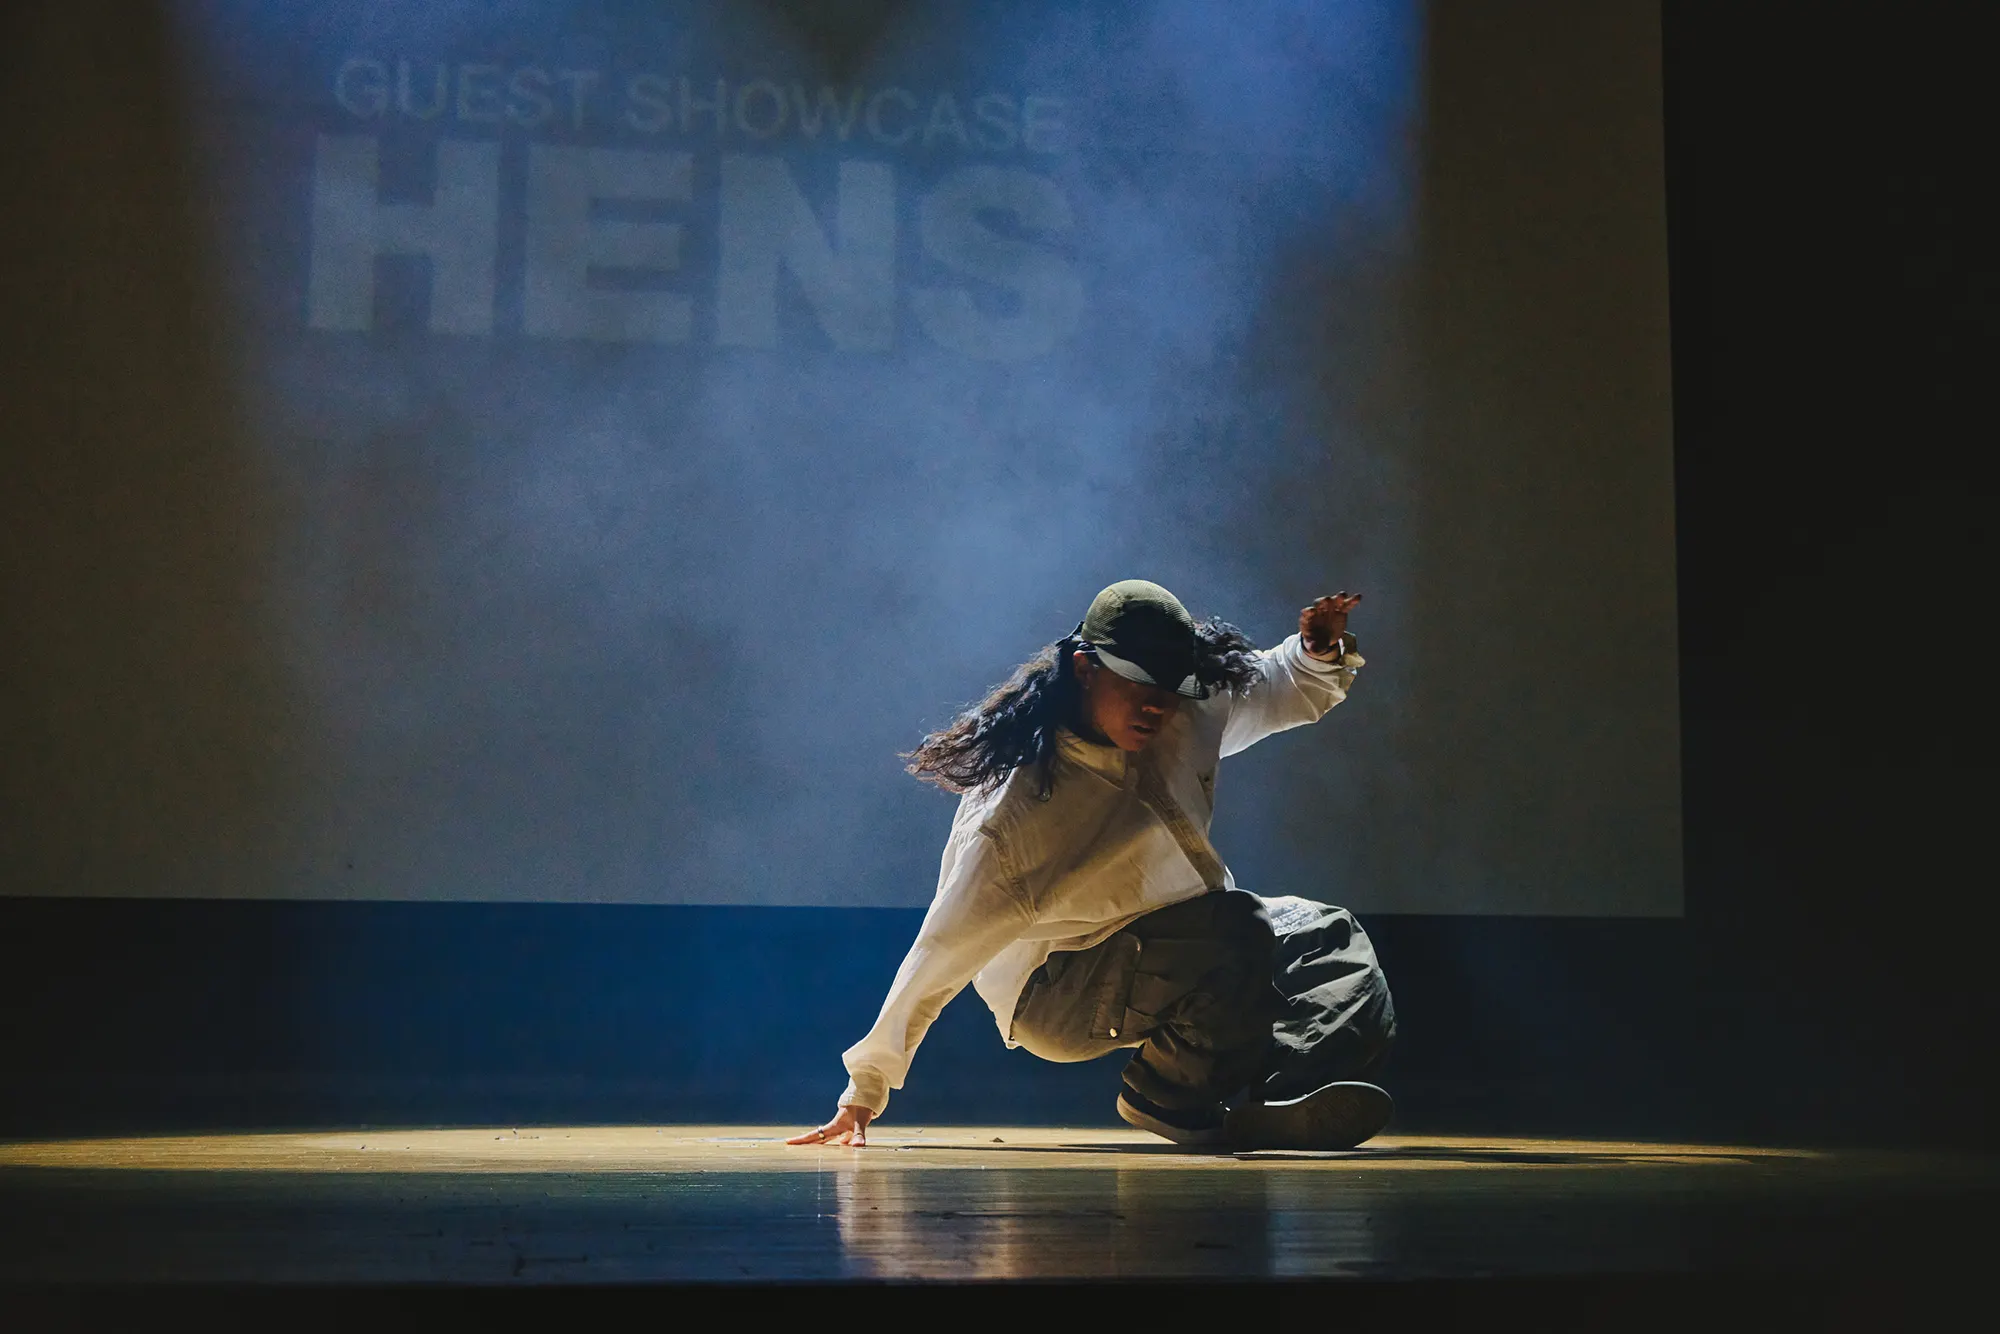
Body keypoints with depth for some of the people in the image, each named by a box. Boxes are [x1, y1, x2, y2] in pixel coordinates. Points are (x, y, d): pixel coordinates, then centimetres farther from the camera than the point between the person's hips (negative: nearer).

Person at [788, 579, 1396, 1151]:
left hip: (1179, 954, 8)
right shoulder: (1010, 813, -24)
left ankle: (1273, 1105, -29)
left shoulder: (1185, 723, -7)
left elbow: (1290, 688, 10)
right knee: (1236, 926, -30)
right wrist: (866, 1089, -14)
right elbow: (940, 955, -18)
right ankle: (1167, 1099, -10)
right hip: (1055, 998, -8)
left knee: (1329, 936, -9)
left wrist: (1321, 654, -15)